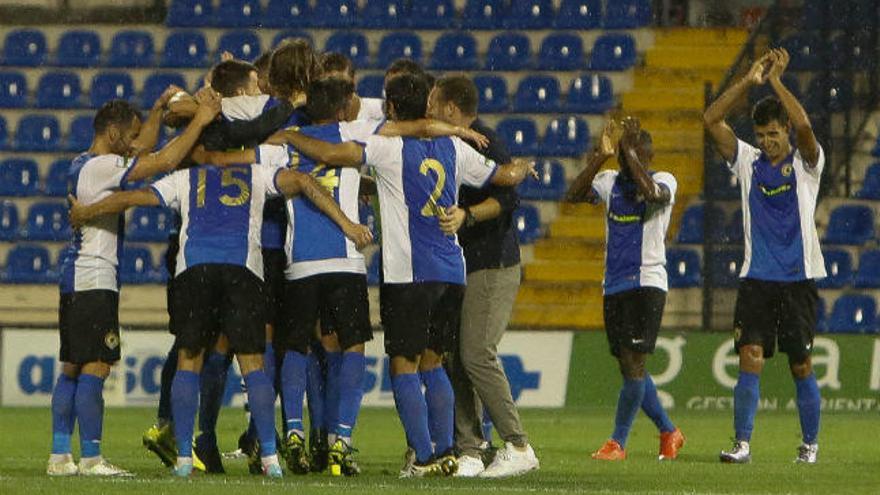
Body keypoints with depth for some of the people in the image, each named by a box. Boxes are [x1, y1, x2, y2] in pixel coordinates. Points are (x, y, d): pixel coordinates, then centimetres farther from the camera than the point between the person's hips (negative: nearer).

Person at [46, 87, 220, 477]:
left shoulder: (83, 164, 15)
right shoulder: (102, 167, -15)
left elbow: (145, 148, 29)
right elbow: (164, 161, -19)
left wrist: (159, 108, 26)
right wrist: (200, 120, -12)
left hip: (76, 279, 10)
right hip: (94, 280, -10)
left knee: (72, 368, 11)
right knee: (94, 368, -9)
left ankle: (60, 456, 12)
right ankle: (90, 459, -10)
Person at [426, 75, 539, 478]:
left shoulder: (484, 143, -12)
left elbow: (509, 197, -22)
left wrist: (468, 215, -33)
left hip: (492, 267, -10)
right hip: (460, 266, 10)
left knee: (477, 355, -15)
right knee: (455, 358, 4)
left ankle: (518, 447, -10)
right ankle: (469, 452, 5)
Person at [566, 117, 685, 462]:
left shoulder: (664, 181, -2)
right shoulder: (611, 181, 10)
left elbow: (652, 193, -27)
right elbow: (574, 195, -6)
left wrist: (630, 152, -20)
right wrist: (601, 155, -12)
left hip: (647, 282, -6)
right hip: (614, 286, 6)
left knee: (634, 362, -12)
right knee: (628, 366, 9)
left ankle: (618, 442, -9)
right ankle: (668, 432, 24)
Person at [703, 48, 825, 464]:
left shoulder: (806, 162, -1)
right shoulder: (748, 161, 8)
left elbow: (803, 125, -22)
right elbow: (712, 119, -2)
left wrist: (776, 81, -16)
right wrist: (749, 81, -9)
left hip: (798, 278, -2)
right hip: (756, 277, 2)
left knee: (801, 366, 4)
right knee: (750, 358, -9)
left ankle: (810, 444, 17)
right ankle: (742, 443, -11)